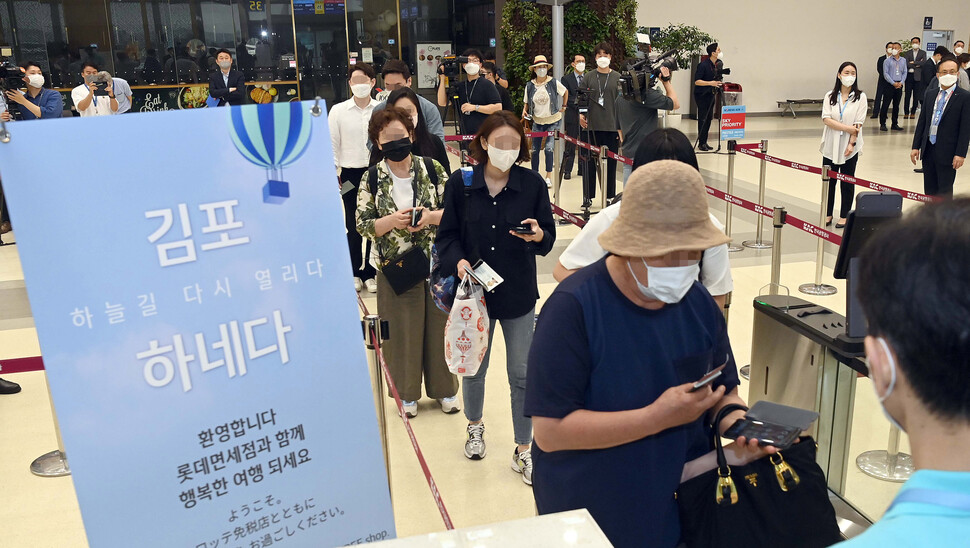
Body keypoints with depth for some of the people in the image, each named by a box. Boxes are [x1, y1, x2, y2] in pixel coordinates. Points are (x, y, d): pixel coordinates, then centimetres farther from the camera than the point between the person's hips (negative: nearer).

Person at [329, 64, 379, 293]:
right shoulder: (338, 111, 1)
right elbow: (332, 145, 3)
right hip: (351, 175, 0)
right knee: (353, 227, 6)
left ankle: (370, 272, 20)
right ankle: (355, 272, 23)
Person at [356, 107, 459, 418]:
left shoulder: (433, 169, -2)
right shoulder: (371, 179, -3)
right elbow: (362, 225, -3)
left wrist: (432, 216, -20)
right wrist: (391, 221, -20)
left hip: (436, 264, 1)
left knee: (439, 325, 11)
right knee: (403, 330, 9)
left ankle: (444, 388, 31)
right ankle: (408, 393, 29)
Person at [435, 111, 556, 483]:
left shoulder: (532, 184, -7)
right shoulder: (460, 183, -7)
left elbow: (549, 238, -2)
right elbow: (447, 235, -1)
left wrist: (538, 235, -25)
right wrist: (458, 260, -20)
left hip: (519, 294, 0)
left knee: (522, 375, 6)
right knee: (474, 368, 18)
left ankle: (524, 451, 23)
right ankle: (475, 426, 46)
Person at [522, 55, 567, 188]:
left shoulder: (554, 83, -7)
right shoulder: (529, 86, -2)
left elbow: (565, 92, 11)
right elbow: (526, 103, 9)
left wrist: (563, 106, 10)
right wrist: (525, 110, -10)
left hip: (553, 121, -2)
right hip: (537, 121, 3)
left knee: (549, 148, -14)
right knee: (535, 150, 4)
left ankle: (548, 177, -1)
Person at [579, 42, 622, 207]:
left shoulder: (617, 78, 6)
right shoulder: (589, 77, 8)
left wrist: (621, 127, 0)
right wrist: (581, 114, -10)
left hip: (612, 126, 0)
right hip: (592, 126, 0)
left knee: (610, 163, 4)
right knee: (590, 162, 1)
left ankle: (610, 197, 13)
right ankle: (588, 197, 9)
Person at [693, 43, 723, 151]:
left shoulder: (718, 64, 7)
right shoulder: (703, 65, -16)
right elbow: (697, 81, -20)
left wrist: (719, 83, 4)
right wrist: (711, 83, -28)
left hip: (711, 94, 7)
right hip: (701, 95, -7)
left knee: (709, 118, 7)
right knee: (703, 119, -7)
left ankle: (705, 142, 13)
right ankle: (701, 143, -1)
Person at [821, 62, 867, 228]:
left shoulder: (860, 97, 0)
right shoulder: (830, 96, 4)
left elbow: (858, 124, -5)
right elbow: (826, 119, -8)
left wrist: (852, 143, -14)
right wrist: (848, 128, -16)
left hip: (849, 147, -2)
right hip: (831, 145, 2)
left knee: (847, 182, 5)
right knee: (829, 180, 7)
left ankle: (844, 216, 14)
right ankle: (827, 214, 18)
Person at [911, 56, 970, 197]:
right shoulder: (930, 94, 9)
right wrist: (916, 147, 8)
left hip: (947, 153, -5)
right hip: (928, 150, 5)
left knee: (945, 192, 2)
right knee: (929, 190, 14)